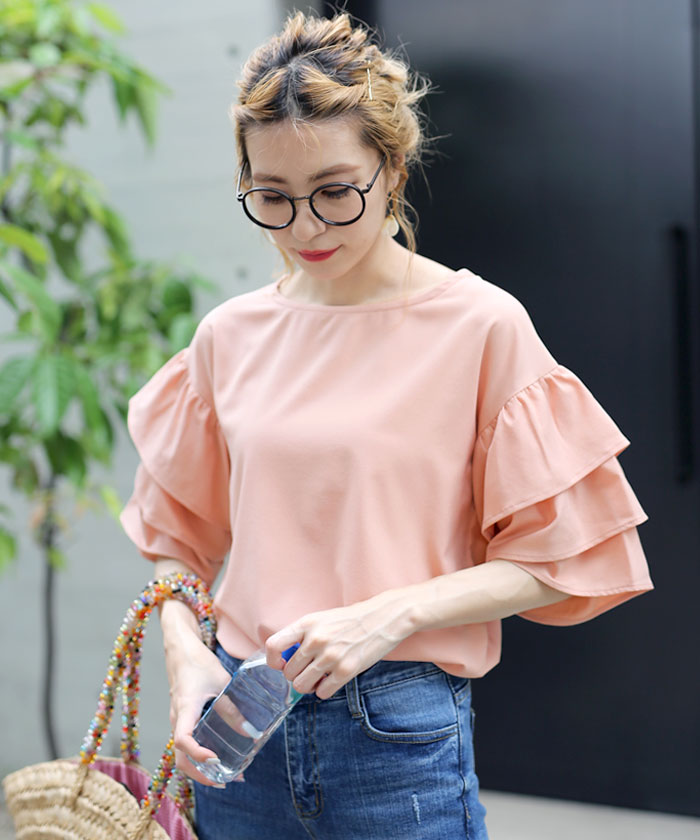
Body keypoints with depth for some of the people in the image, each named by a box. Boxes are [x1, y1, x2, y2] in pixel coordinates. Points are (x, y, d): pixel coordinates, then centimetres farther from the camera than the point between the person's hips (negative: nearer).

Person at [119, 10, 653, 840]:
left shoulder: (481, 325, -8)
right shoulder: (228, 335, 4)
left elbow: (548, 562, -6)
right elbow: (177, 537, 13)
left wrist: (388, 616, -17)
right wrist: (185, 655, -5)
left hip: (400, 738, -3)